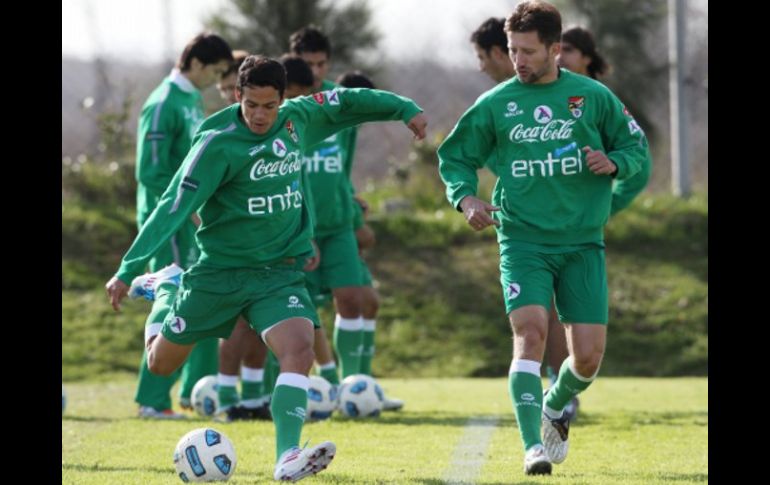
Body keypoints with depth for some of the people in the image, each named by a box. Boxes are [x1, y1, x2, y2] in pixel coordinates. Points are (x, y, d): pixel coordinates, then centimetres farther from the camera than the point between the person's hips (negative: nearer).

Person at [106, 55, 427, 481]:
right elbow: (173, 208, -21)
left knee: (298, 350, -24)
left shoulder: (297, 119, -3)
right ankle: (163, 294, 48)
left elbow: (348, 102, 16)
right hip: (219, 270, -2)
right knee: (161, 363, 14)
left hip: (280, 271, 2)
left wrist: (405, 109, 15)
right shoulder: (217, 144, -19)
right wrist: (129, 270, -25)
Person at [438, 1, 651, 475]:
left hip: (583, 244, 1)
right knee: (531, 332, -22)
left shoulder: (594, 96, 2)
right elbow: (455, 157, 12)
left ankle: (557, 406, 31)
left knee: (589, 355, -3)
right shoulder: (494, 105, 3)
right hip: (523, 240, -1)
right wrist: (465, 197, -8)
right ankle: (534, 446, -21)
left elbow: (637, 147, 10)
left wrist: (613, 162, -12)